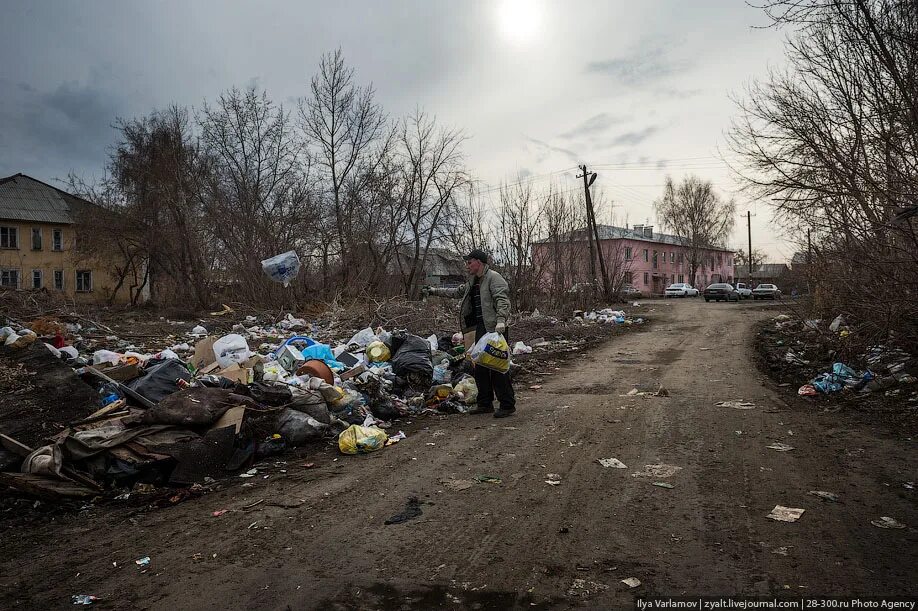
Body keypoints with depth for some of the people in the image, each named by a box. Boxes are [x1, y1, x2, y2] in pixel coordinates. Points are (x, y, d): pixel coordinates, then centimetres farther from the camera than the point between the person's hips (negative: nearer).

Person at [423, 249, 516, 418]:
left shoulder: (493, 278, -9)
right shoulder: (473, 282, 21)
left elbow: (502, 300, -21)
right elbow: (457, 292, 35)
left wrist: (501, 320, -34)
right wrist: (435, 291, 35)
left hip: (495, 328, -10)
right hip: (481, 328, 10)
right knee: (480, 367, 13)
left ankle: (507, 404, 0)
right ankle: (485, 403, 23)